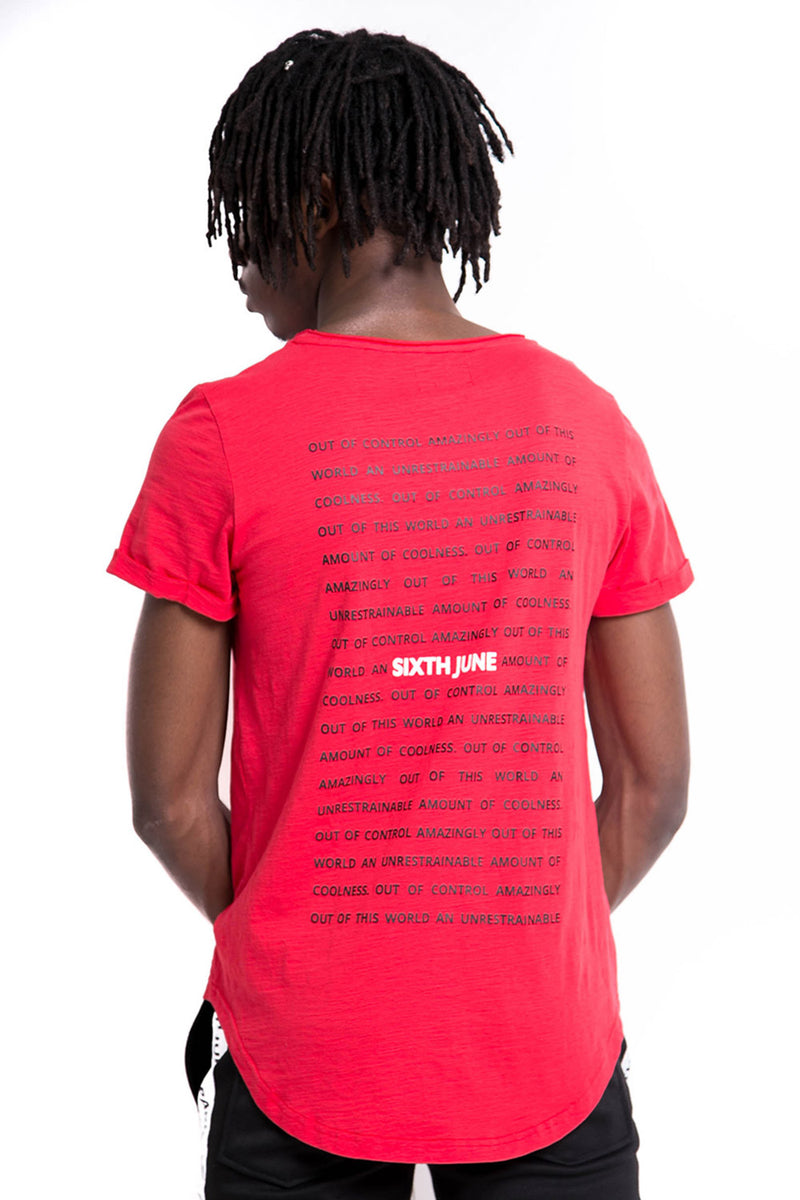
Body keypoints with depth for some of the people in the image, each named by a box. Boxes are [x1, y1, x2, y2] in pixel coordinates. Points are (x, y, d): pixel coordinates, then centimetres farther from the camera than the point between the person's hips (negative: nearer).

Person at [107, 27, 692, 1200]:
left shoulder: (221, 434, -12)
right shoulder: (590, 425, -3)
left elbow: (169, 797, -8)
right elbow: (654, 782, 0)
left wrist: (291, 949, 8)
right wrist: (528, 951, 11)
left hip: (306, 1062, -1)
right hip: (549, 1058, 2)